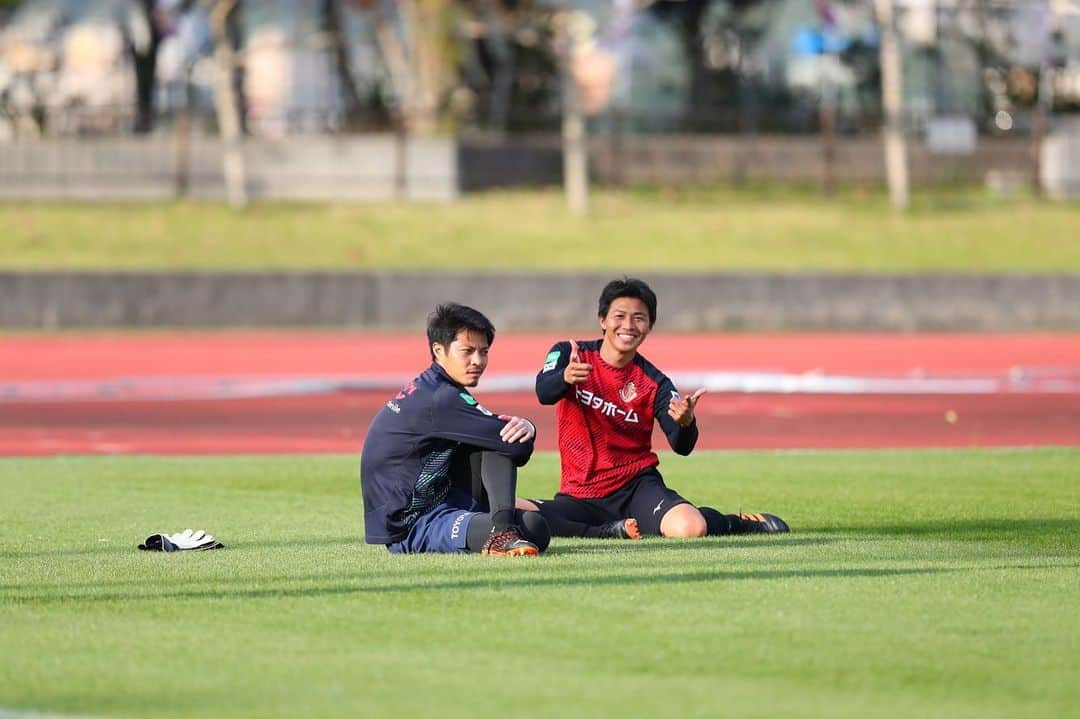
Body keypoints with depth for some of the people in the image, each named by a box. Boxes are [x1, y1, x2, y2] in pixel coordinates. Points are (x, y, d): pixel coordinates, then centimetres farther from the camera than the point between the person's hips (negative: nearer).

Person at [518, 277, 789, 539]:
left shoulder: (654, 383, -1)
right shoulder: (569, 355, -2)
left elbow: (681, 447, -11)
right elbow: (544, 392, -22)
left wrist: (686, 423, -35)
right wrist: (565, 378, -46)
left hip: (636, 487, 0)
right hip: (581, 496, 0)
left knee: (690, 529, -30)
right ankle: (614, 531, -13)